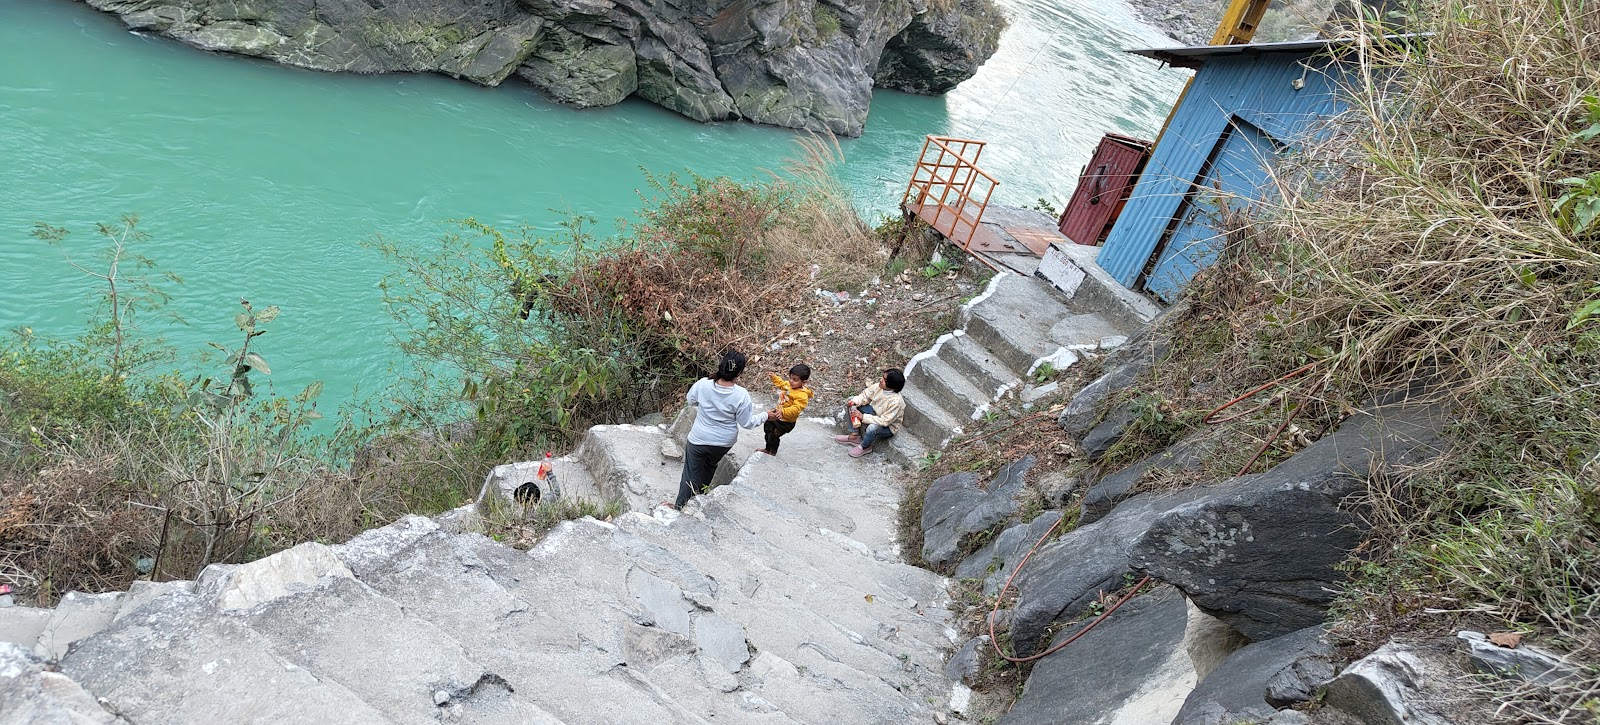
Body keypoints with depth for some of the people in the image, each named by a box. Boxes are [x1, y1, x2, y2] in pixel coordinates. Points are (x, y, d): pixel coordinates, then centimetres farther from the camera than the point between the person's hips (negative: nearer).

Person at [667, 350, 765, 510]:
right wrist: (765, 416, 1)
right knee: (710, 466, 30)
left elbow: (691, 401, 0)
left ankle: (680, 505, 25)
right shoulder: (741, 395, -25)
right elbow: (747, 423, -13)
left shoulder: (703, 384, -22)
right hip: (724, 443, 1)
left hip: (699, 440, -1)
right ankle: (700, 493, 49)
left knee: (692, 473, 14)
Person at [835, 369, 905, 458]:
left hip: (887, 427, -7)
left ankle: (865, 447, -5)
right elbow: (865, 396, -4)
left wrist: (862, 416, -33)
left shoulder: (896, 402, -35)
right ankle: (854, 435, 0)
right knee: (850, 403, -5)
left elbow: (884, 421, -33)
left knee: (872, 428, -40)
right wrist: (855, 401, -26)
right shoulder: (879, 386, -17)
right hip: (874, 412, 7)